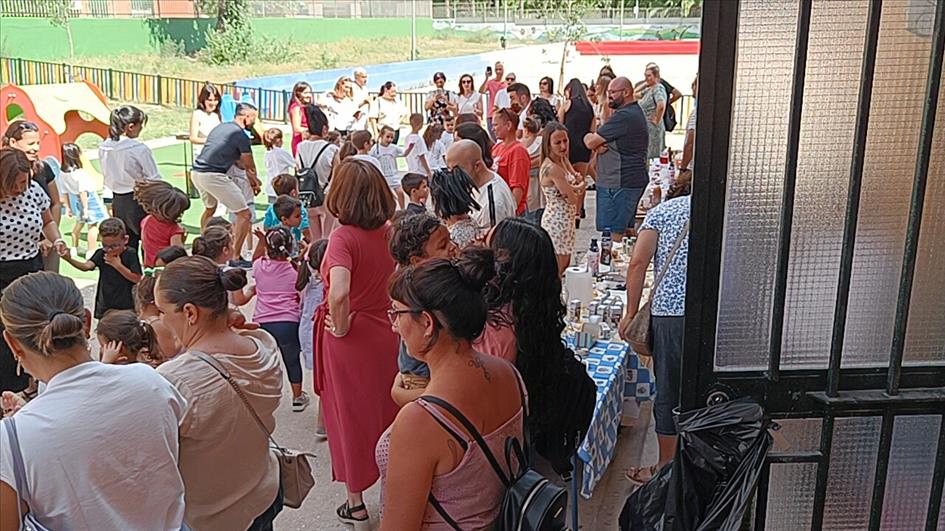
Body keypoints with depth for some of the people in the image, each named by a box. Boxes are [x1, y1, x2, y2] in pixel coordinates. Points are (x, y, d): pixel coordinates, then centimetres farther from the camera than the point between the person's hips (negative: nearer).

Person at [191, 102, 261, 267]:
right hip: (214, 176, -9)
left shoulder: (220, 127, 19)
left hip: (196, 173, 9)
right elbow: (250, 166, 6)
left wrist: (249, 174, 31)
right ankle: (235, 258, -3)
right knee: (245, 214, -2)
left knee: (209, 208, 33)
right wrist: (255, 182, 25)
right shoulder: (240, 135, -6)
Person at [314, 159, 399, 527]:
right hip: (386, 334, 5)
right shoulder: (388, 233, -2)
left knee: (351, 416, 11)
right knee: (387, 412, 19)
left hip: (349, 338, -5)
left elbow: (339, 293, -34)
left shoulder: (344, 237, -20)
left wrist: (341, 327, -18)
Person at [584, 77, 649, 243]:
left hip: (619, 184, -11)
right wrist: (599, 144, -9)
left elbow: (590, 142, -17)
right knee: (627, 229, 16)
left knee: (614, 234, -9)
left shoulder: (624, 116, -18)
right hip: (633, 180, 11)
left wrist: (589, 137, 5)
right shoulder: (635, 112, 18)